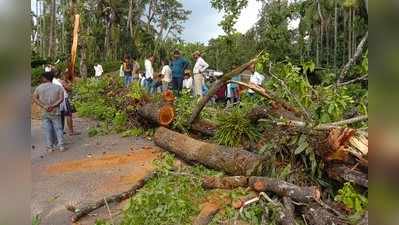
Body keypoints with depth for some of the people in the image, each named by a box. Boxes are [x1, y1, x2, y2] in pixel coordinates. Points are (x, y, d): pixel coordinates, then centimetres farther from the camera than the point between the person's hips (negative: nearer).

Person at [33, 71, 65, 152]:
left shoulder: (39, 87, 2)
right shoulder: (58, 87, -1)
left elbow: (34, 98, -5)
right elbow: (61, 99, -12)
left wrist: (43, 106, -11)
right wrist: (53, 106, -16)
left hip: (44, 112, 1)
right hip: (55, 112, 0)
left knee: (47, 129, 6)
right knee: (58, 128, 6)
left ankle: (49, 147, 10)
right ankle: (61, 145, 4)